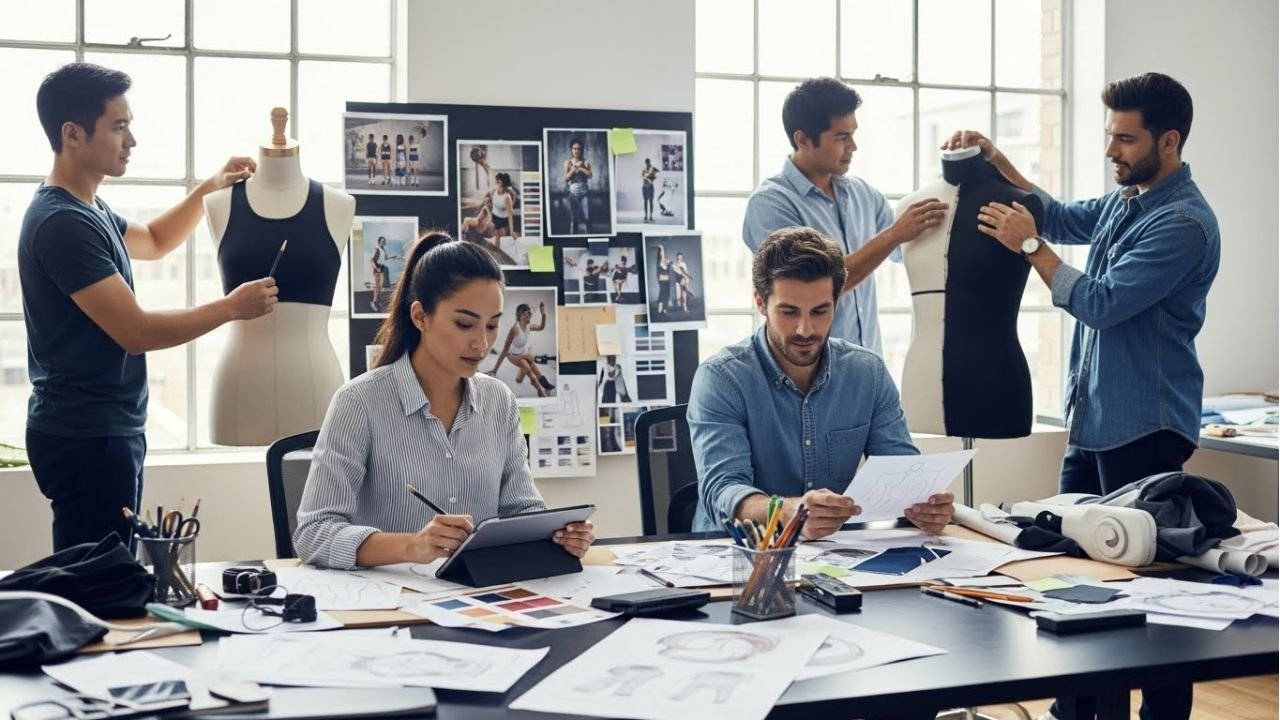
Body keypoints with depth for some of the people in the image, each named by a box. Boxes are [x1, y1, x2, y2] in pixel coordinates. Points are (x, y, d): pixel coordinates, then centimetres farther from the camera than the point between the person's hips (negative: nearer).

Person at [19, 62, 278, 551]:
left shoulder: (86, 211, 12)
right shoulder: (62, 223, -19)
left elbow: (155, 242, 31)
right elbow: (136, 332, -22)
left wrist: (210, 188, 17)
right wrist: (232, 307, -12)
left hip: (107, 429, 10)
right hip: (87, 437, -10)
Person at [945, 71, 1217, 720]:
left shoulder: (1183, 223, -17)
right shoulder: (1124, 199, 10)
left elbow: (1102, 303, -21)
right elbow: (1062, 218, 25)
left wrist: (1028, 246, -13)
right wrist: (997, 162, 13)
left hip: (1144, 429, -9)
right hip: (1091, 421, 10)